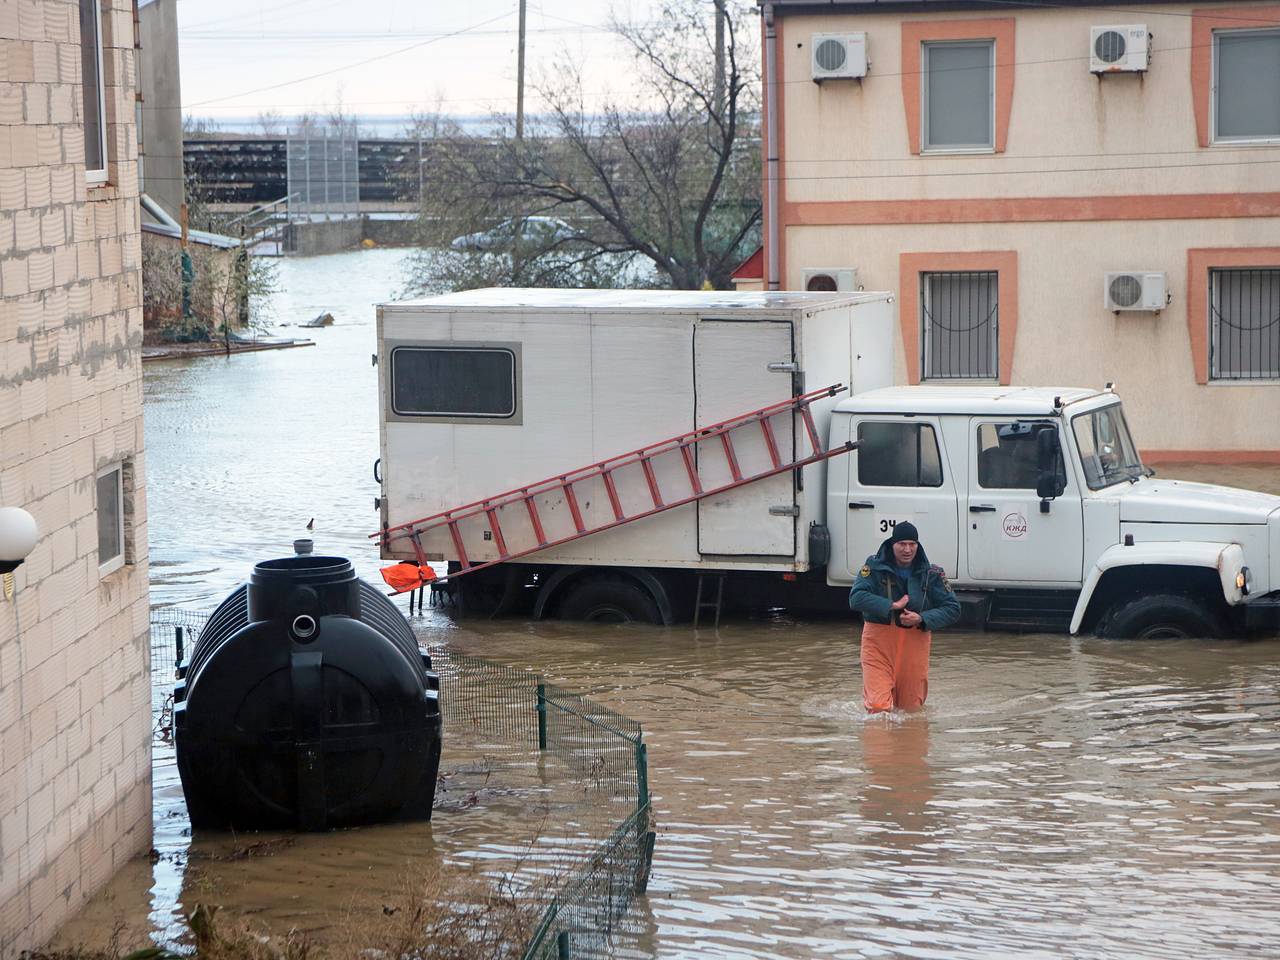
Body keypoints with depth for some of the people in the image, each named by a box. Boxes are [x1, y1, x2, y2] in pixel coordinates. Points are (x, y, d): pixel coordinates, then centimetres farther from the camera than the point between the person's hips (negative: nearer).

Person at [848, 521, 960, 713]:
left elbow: (953, 609, 0)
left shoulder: (931, 574, 1)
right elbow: (856, 598, -17)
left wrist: (922, 619, -15)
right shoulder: (875, 567, -4)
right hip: (878, 641, -2)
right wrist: (891, 606, -22)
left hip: (915, 640, 2)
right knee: (879, 708, -12)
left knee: (911, 710, 8)